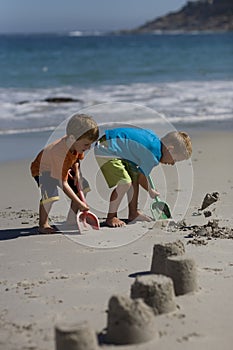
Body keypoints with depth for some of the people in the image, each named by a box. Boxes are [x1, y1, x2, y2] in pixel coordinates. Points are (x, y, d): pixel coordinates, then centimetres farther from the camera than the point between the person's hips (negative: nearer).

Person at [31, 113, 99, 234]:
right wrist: (80, 204, -36)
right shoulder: (61, 153, -43)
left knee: (82, 186, 0)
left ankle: (71, 220, 11)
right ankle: (43, 225, -18)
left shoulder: (76, 143, -21)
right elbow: (63, 183, -39)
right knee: (50, 192, -35)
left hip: (62, 168, 8)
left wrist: (77, 172, -13)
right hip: (42, 169, -8)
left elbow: (77, 158, 7)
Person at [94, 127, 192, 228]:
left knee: (135, 175, 13)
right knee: (125, 182, -21)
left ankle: (133, 214, 22)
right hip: (105, 151, -11)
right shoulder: (153, 155, -20)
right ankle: (111, 217, -7)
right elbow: (142, 178, -7)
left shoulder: (154, 138, 7)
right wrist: (151, 191, 12)